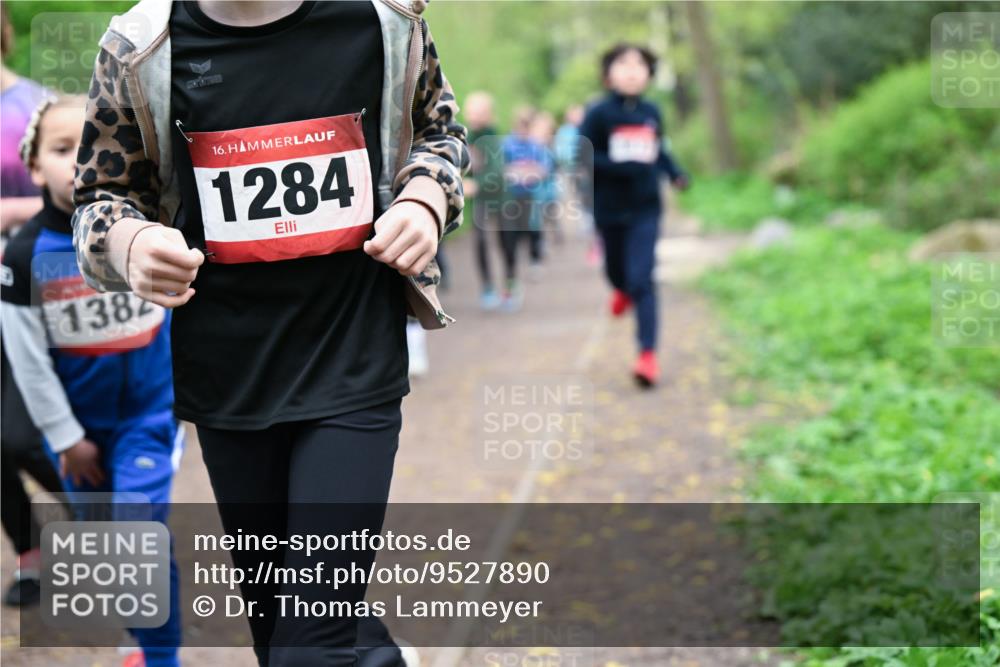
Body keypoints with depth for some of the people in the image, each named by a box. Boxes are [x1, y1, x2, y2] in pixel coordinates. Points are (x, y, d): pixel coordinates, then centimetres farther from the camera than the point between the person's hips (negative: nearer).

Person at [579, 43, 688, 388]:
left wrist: (674, 172, 0)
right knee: (615, 268, 21)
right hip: (609, 208, 0)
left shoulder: (651, 113, 2)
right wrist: (622, 167, -24)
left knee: (642, 280, -10)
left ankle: (648, 354, -12)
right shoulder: (599, 113, -10)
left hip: (645, 208, 0)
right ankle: (622, 290, 60)